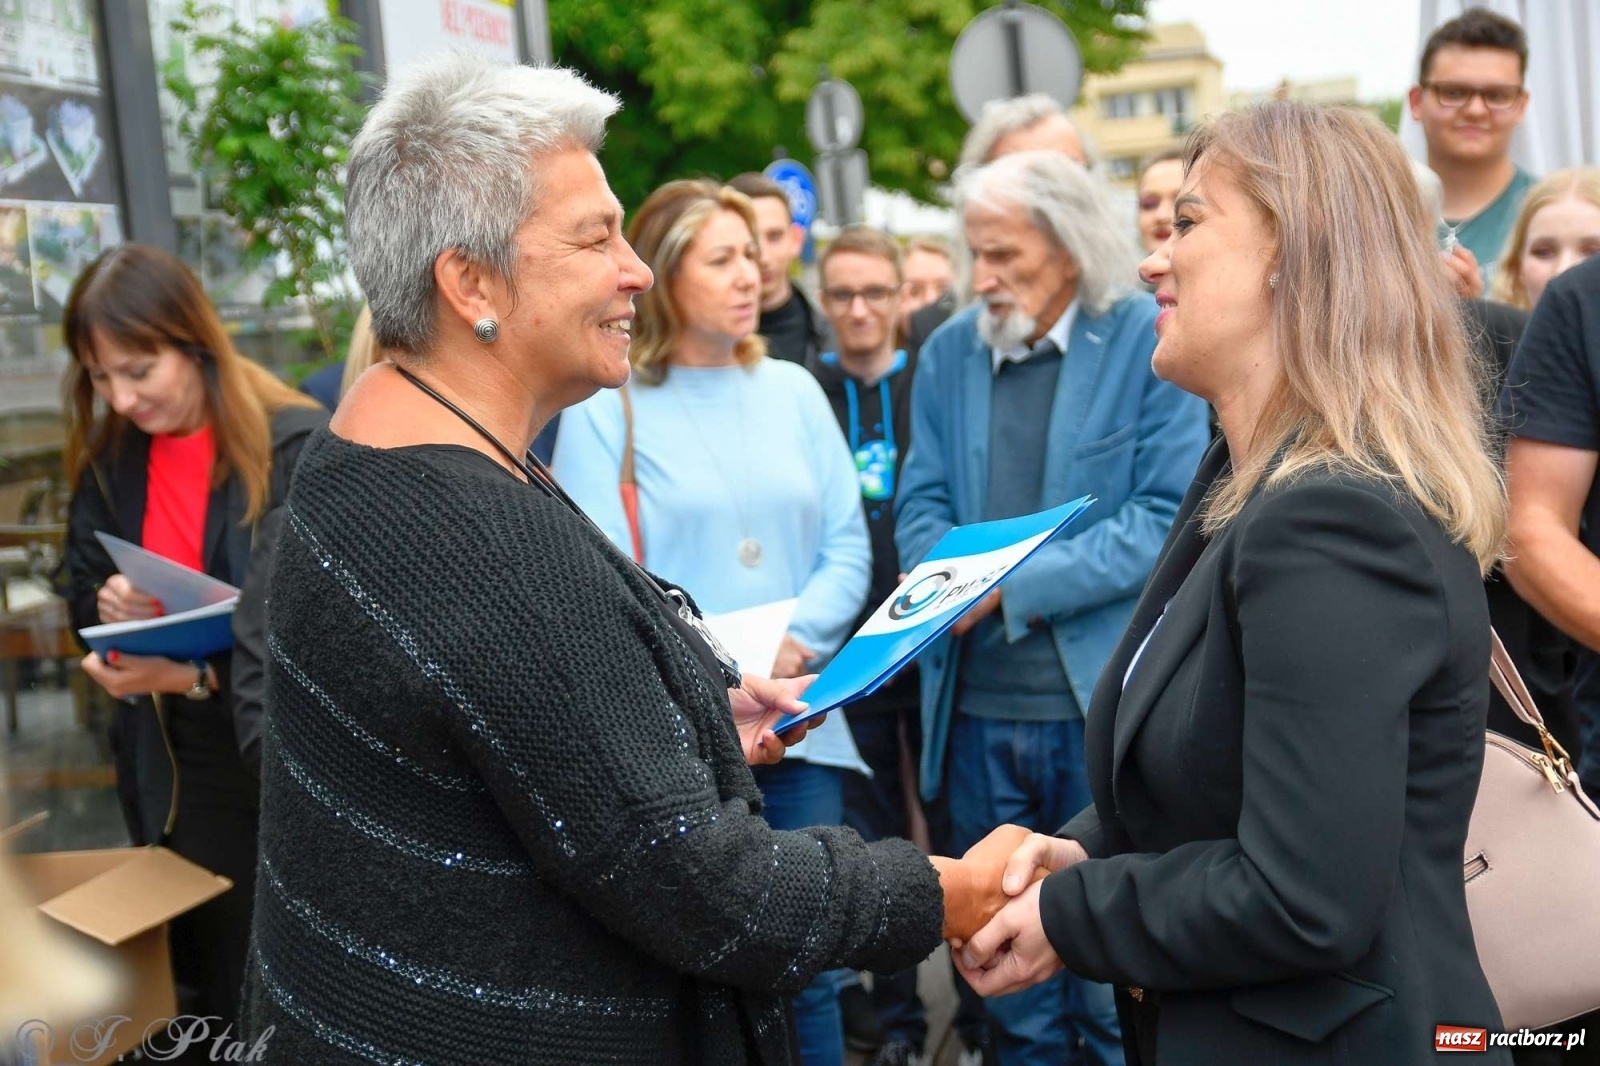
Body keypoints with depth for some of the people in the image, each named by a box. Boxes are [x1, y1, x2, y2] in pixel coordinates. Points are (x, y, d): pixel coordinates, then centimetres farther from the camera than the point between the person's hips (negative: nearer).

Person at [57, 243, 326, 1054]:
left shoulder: (300, 447, -16)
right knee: (205, 985, 16)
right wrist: (106, 605, -11)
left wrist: (198, 675, -31)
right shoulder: (110, 458, 3)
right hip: (166, 768, 5)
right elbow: (79, 595, 13)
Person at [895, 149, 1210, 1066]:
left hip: (1104, 702, -4)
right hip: (977, 705, 4)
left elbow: (1170, 518, -11)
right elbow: (922, 502, 10)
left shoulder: (1150, 344, -5)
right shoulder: (949, 353, 10)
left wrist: (1015, 582, -16)